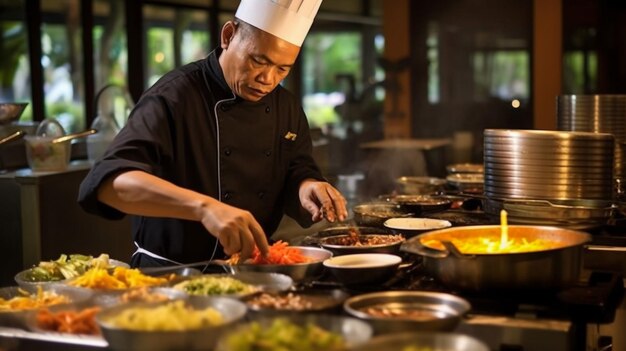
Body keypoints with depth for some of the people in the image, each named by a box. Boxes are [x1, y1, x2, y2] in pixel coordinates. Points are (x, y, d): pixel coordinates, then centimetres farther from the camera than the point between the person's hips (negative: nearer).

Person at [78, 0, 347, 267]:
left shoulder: (287, 108, 5)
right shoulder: (174, 97, -16)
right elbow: (109, 181, -29)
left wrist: (307, 189, -14)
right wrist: (203, 206, -43)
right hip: (170, 277, -5)